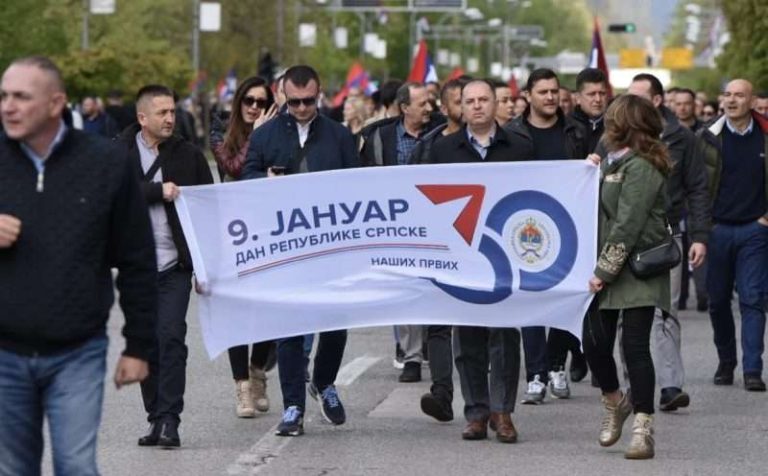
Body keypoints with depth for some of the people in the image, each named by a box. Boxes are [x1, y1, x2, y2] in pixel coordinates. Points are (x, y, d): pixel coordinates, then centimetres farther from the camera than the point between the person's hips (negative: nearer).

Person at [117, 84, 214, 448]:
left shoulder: (188, 155, 6)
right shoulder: (119, 154, 3)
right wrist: (159, 192, -18)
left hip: (175, 264, -1)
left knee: (171, 338, -11)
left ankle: (169, 420, -10)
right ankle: (156, 418, 16)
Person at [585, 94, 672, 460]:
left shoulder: (640, 168, -13)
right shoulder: (612, 162, 16)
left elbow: (628, 226, -18)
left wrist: (605, 271, -18)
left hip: (637, 271, -8)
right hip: (606, 269, 8)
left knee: (635, 347, -8)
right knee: (594, 342, 6)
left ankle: (643, 429, -3)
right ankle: (614, 402, 31)